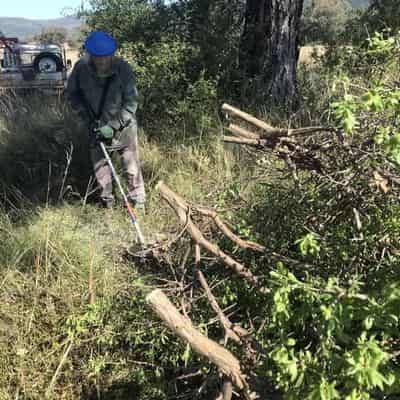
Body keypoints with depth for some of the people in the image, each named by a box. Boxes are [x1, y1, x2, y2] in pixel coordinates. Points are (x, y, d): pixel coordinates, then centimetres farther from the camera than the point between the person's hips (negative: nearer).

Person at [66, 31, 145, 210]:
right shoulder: (81, 67, -16)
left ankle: (138, 202, 16)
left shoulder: (123, 68, -22)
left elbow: (131, 102, -19)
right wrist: (88, 118, -9)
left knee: (131, 166, 1)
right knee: (99, 163, 14)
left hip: (123, 125, -3)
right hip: (96, 126, 3)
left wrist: (113, 126, -23)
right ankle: (106, 200, 32)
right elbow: (72, 93, 1)